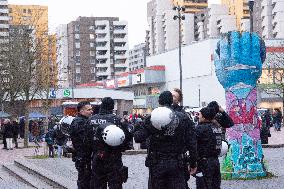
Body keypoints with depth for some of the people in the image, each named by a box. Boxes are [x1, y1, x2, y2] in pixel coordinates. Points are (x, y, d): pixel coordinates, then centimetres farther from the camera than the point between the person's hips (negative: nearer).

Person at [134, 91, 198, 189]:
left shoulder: (152, 118, -6)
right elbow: (191, 142, 0)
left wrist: (136, 131, 15)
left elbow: (139, 138, -8)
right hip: (177, 165, 1)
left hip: (157, 164, -1)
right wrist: (193, 163, 9)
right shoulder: (183, 118, 0)